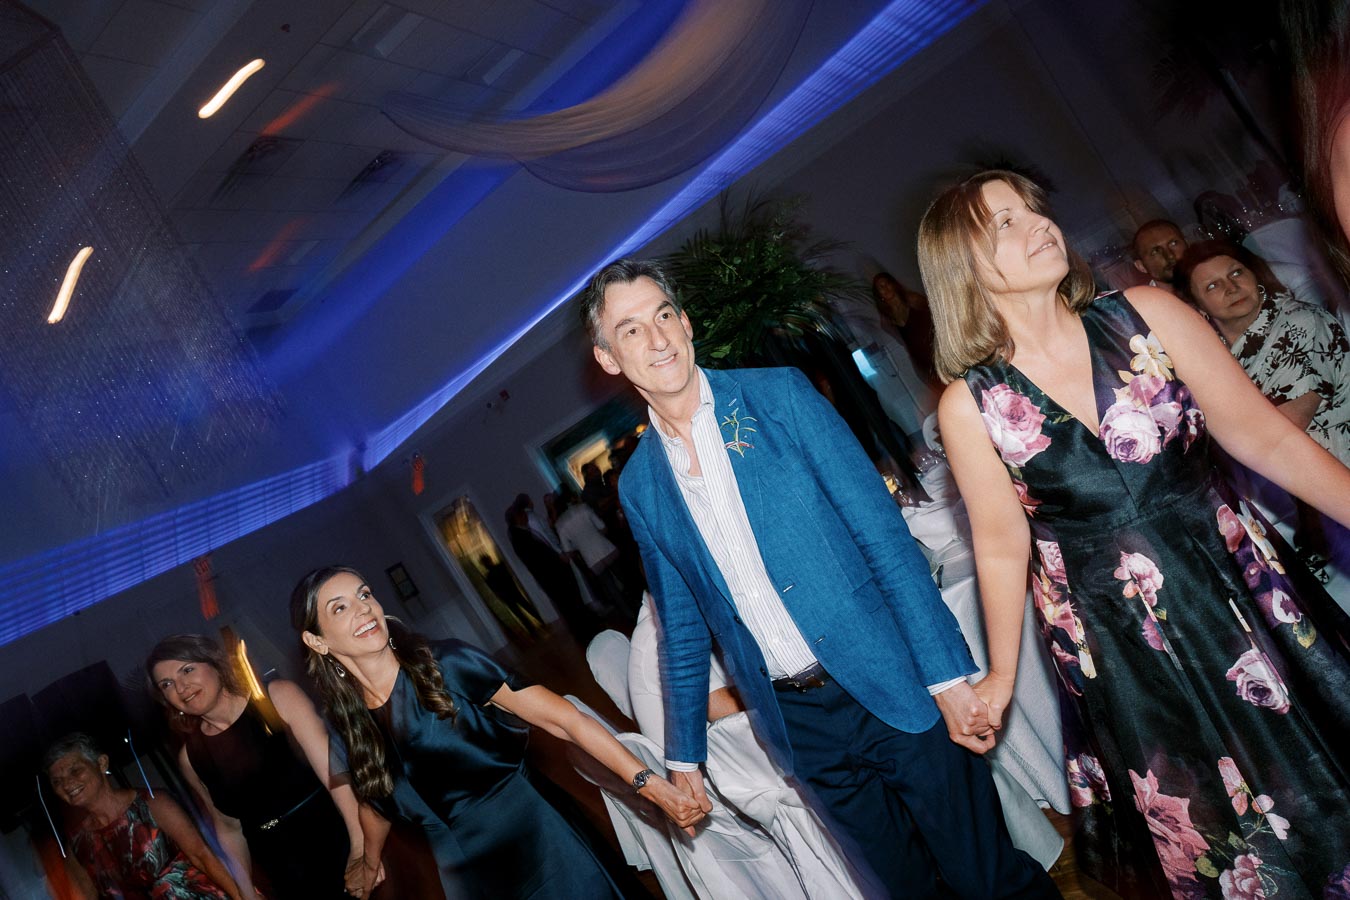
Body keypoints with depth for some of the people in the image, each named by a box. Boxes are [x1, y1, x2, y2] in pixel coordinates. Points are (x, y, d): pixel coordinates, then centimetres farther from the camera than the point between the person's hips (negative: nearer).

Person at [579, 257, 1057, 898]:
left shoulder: (779, 396, -7)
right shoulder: (639, 486, 2)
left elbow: (881, 532, -9)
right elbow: (682, 624, 12)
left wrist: (945, 675, -13)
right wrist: (684, 752, 16)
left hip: (890, 685, -2)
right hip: (796, 723, 3)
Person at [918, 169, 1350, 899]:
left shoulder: (1148, 316, -6)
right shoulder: (968, 406, -10)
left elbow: (1262, 434, -3)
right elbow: (1003, 545, -2)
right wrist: (1000, 674, 4)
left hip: (1240, 589, 2)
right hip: (1116, 644, -1)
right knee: (1202, 829, 14)